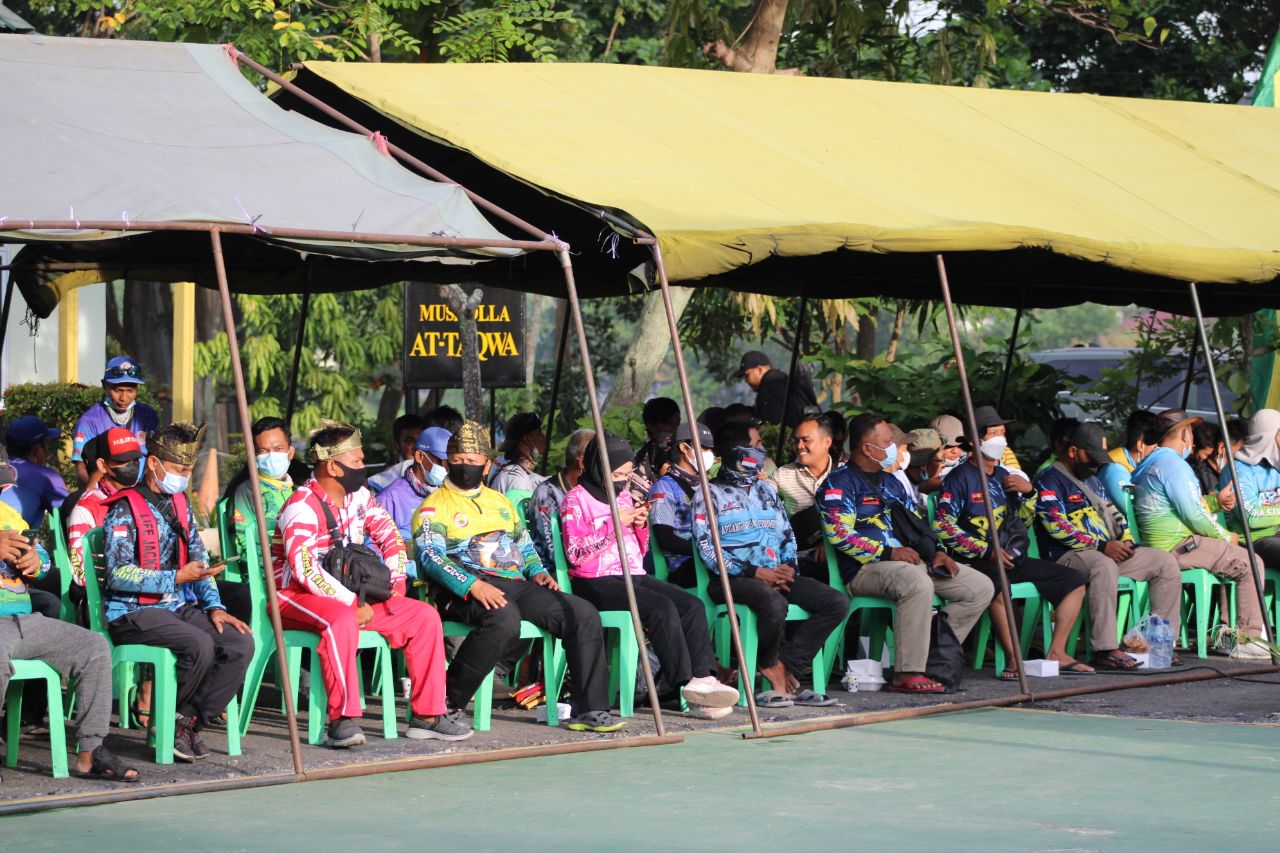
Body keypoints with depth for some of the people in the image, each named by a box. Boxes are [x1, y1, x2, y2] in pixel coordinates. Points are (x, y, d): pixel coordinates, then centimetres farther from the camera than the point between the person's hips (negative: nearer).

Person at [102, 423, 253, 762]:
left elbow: (199, 560, 16)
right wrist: (177, 577, -21)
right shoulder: (125, 510, -8)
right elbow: (118, 575, -17)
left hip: (181, 606, 7)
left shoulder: (179, 504, 16)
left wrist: (214, 606, 0)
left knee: (240, 643, -17)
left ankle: (190, 722, -10)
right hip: (134, 611, -7)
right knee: (199, 644, -32)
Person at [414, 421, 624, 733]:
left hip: (516, 585, 7)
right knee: (504, 620, -41)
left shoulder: (500, 502, 28)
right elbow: (431, 556, -11)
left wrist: (538, 571, 9)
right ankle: (447, 701, -29)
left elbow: (524, 544, 32)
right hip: (464, 591, -7)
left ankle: (589, 709, -14)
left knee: (585, 615, -13)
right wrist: (471, 585, -26)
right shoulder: (434, 507, 5)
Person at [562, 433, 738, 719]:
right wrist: (614, 524, -15)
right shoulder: (577, 499, -1)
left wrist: (641, 525, 4)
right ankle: (687, 686, -28)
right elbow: (575, 553, -13)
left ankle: (704, 677, -29)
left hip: (634, 576, 7)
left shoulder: (625, 496, 21)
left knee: (692, 606, -18)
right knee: (662, 608, -30)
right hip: (597, 582, -7)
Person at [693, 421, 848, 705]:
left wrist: (789, 566, 0)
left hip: (776, 575, 7)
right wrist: (753, 572, -15)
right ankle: (771, 666, -11)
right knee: (774, 603, -39)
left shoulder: (766, 490, 25)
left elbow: (788, 535, 24)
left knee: (836, 603, -15)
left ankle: (785, 668, -18)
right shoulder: (709, 494, 4)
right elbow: (706, 548, -7)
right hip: (732, 579, -7)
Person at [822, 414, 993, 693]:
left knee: (980, 587, -1)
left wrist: (937, 551, 7)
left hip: (912, 560, 9)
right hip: (866, 568, -9)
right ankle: (906, 674, -36)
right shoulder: (840, 483, -4)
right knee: (918, 583, -40)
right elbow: (839, 534, -17)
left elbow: (916, 522, 27)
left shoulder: (889, 481, 24)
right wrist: (888, 553, -20)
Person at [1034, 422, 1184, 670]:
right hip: (1068, 556, -9)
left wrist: (1126, 540, 5)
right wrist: (1102, 546, -20)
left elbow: (1113, 513, 27)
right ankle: (1105, 650, -42)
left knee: (1166, 562, 0)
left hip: (1108, 551, 9)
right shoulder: (1048, 481, -6)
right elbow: (1057, 527, -18)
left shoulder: (1092, 479, 24)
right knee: (1104, 566, -42)